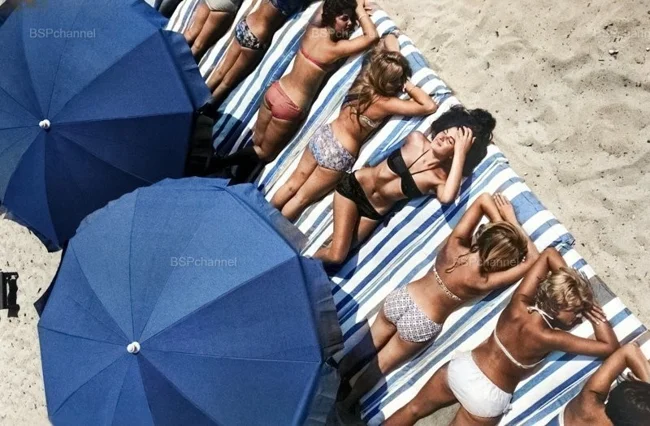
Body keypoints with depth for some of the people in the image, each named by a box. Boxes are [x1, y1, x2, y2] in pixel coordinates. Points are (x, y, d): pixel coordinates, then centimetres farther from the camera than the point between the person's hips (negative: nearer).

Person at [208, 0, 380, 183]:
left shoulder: (312, 29, -3)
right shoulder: (335, 49, -22)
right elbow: (372, 36, -22)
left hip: (275, 91, 7)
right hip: (289, 106, -6)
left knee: (256, 143, 22)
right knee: (263, 153, 14)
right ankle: (217, 164, 5)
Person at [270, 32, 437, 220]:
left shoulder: (363, 79, -10)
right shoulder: (385, 104, -27)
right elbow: (430, 106, -25)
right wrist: (409, 86, -18)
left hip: (323, 135, 6)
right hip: (339, 155, -6)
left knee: (293, 184, 24)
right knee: (301, 198, 15)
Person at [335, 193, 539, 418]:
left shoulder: (455, 243, -17)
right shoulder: (483, 282, -28)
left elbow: (484, 199, -9)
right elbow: (533, 260, -21)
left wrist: (502, 224, -14)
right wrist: (512, 223, -14)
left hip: (401, 298, 3)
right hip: (421, 324, -3)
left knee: (367, 347, 26)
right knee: (379, 367, 20)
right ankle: (344, 405, 36)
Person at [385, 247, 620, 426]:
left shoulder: (519, 303, -15)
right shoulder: (550, 338, -26)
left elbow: (550, 253, -2)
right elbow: (610, 347, -17)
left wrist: (570, 281, -5)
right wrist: (598, 317, -6)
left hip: (463, 368, 4)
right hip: (489, 397, -4)